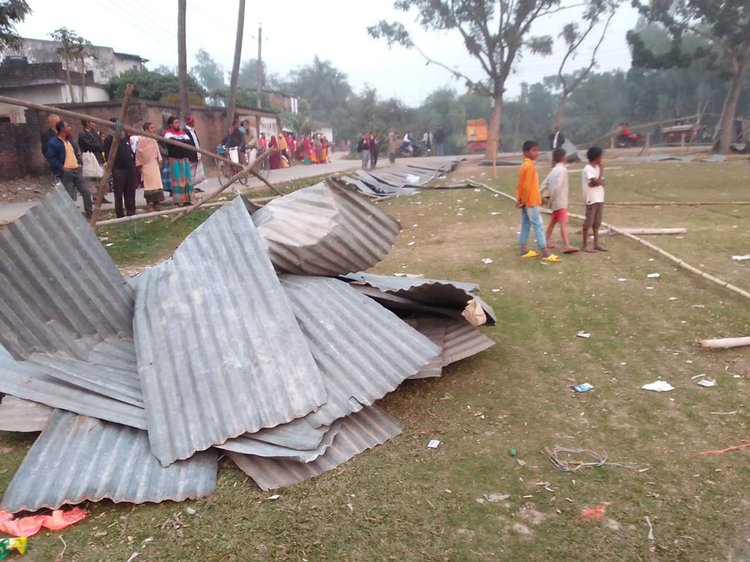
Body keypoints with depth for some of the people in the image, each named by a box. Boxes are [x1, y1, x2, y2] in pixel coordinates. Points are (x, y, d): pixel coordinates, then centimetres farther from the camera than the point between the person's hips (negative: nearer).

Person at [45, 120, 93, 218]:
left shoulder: (69, 140, 17)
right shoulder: (53, 143, -8)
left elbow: (77, 153, 26)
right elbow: (51, 158, -12)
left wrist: (80, 163, 10)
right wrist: (62, 168, -17)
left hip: (77, 170, 8)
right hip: (66, 173, -7)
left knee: (86, 193, 8)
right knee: (69, 197, -5)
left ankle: (90, 214, 17)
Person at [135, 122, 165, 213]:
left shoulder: (153, 140, 13)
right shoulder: (143, 140, -11)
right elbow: (139, 153, -10)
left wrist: (159, 160, 13)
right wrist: (139, 164, -9)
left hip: (155, 164, 8)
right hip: (147, 165, -8)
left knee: (157, 184, 9)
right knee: (149, 184, -7)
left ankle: (156, 203, 16)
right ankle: (149, 205, -3)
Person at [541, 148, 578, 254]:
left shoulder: (554, 170, 14)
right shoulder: (562, 170, -13)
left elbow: (545, 183, 13)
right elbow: (558, 186, -22)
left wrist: (544, 195, 9)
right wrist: (552, 199, -16)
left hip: (555, 202, 10)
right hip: (560, 201, -10)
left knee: (553, 222, 19)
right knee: (564, 222, -18)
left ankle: (547, 242, 26)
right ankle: (566, 246, -28)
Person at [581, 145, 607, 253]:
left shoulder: (597, 167, 12)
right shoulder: (588, 169, -14)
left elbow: (601, 182, 5)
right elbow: (598, 182, -21)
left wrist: (594, 183, -15)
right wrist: (602, 168, -13)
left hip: (599, 199, 8)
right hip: (592, 199, -8)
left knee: (596, 223, 12)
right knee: (588, 223, -4)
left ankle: (596, 244, 18)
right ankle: (585, 246, 0)